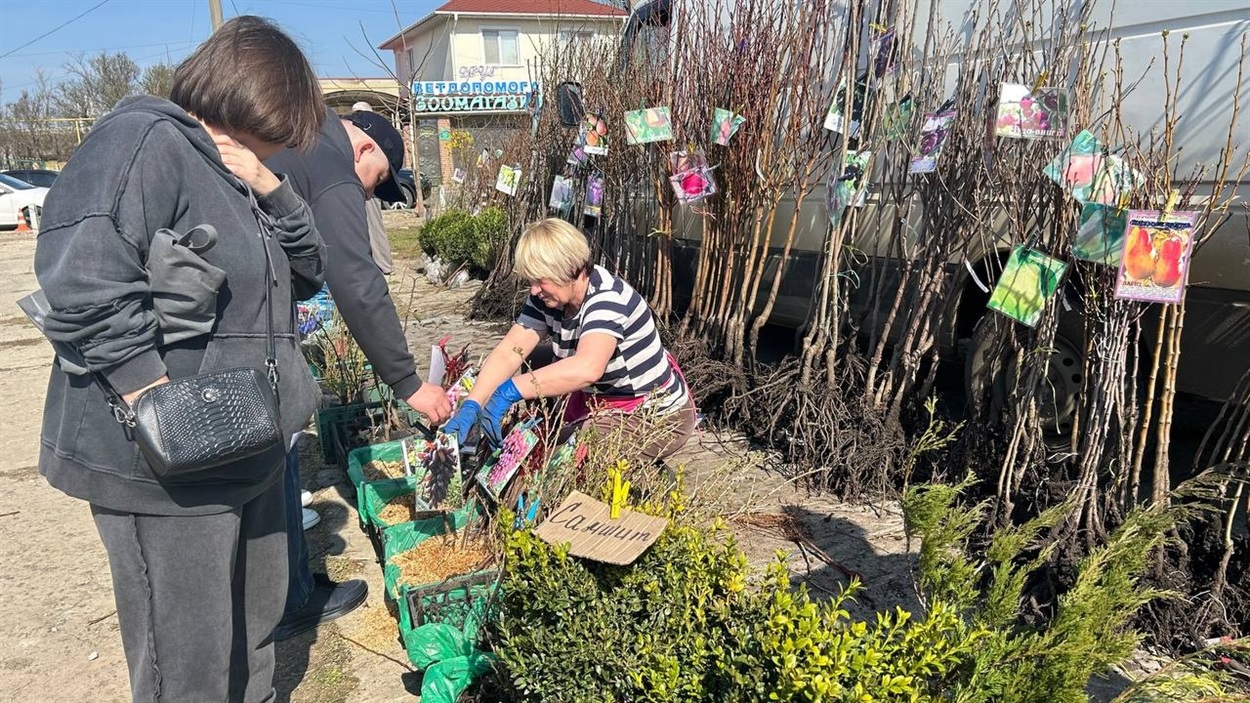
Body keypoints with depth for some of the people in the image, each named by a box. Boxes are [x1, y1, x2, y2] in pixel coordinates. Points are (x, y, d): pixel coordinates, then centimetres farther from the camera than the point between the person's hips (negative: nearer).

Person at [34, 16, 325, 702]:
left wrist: (271, 189, -1)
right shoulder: (144, 140, -15)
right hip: (164, 466, -9)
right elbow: (81, 279, -28)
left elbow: (308, 272, 15)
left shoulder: (231, 172, 15)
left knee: (254, 632, 24)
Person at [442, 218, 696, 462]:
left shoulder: (607, 298, -28)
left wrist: (510, 391, -46)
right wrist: (471, 406, -25)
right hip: (603, 401, 8)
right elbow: (508, 353, -11)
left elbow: (586, 369, -46)